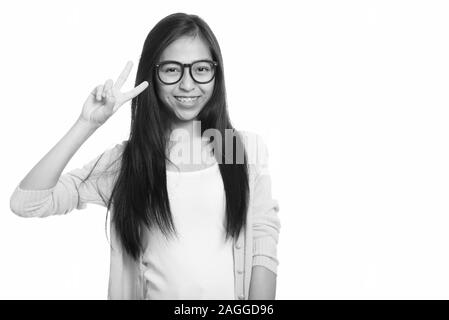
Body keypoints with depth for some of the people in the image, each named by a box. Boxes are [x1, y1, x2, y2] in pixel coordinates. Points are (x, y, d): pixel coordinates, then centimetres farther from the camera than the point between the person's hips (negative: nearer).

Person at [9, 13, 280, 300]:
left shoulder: (249, 147, -6)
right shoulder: (125, 159, -6)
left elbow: (264, 247, -5)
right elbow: (26, 203, -12)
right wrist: (88, 125, -17)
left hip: (231, 294, 0)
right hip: (156, 291, 0)